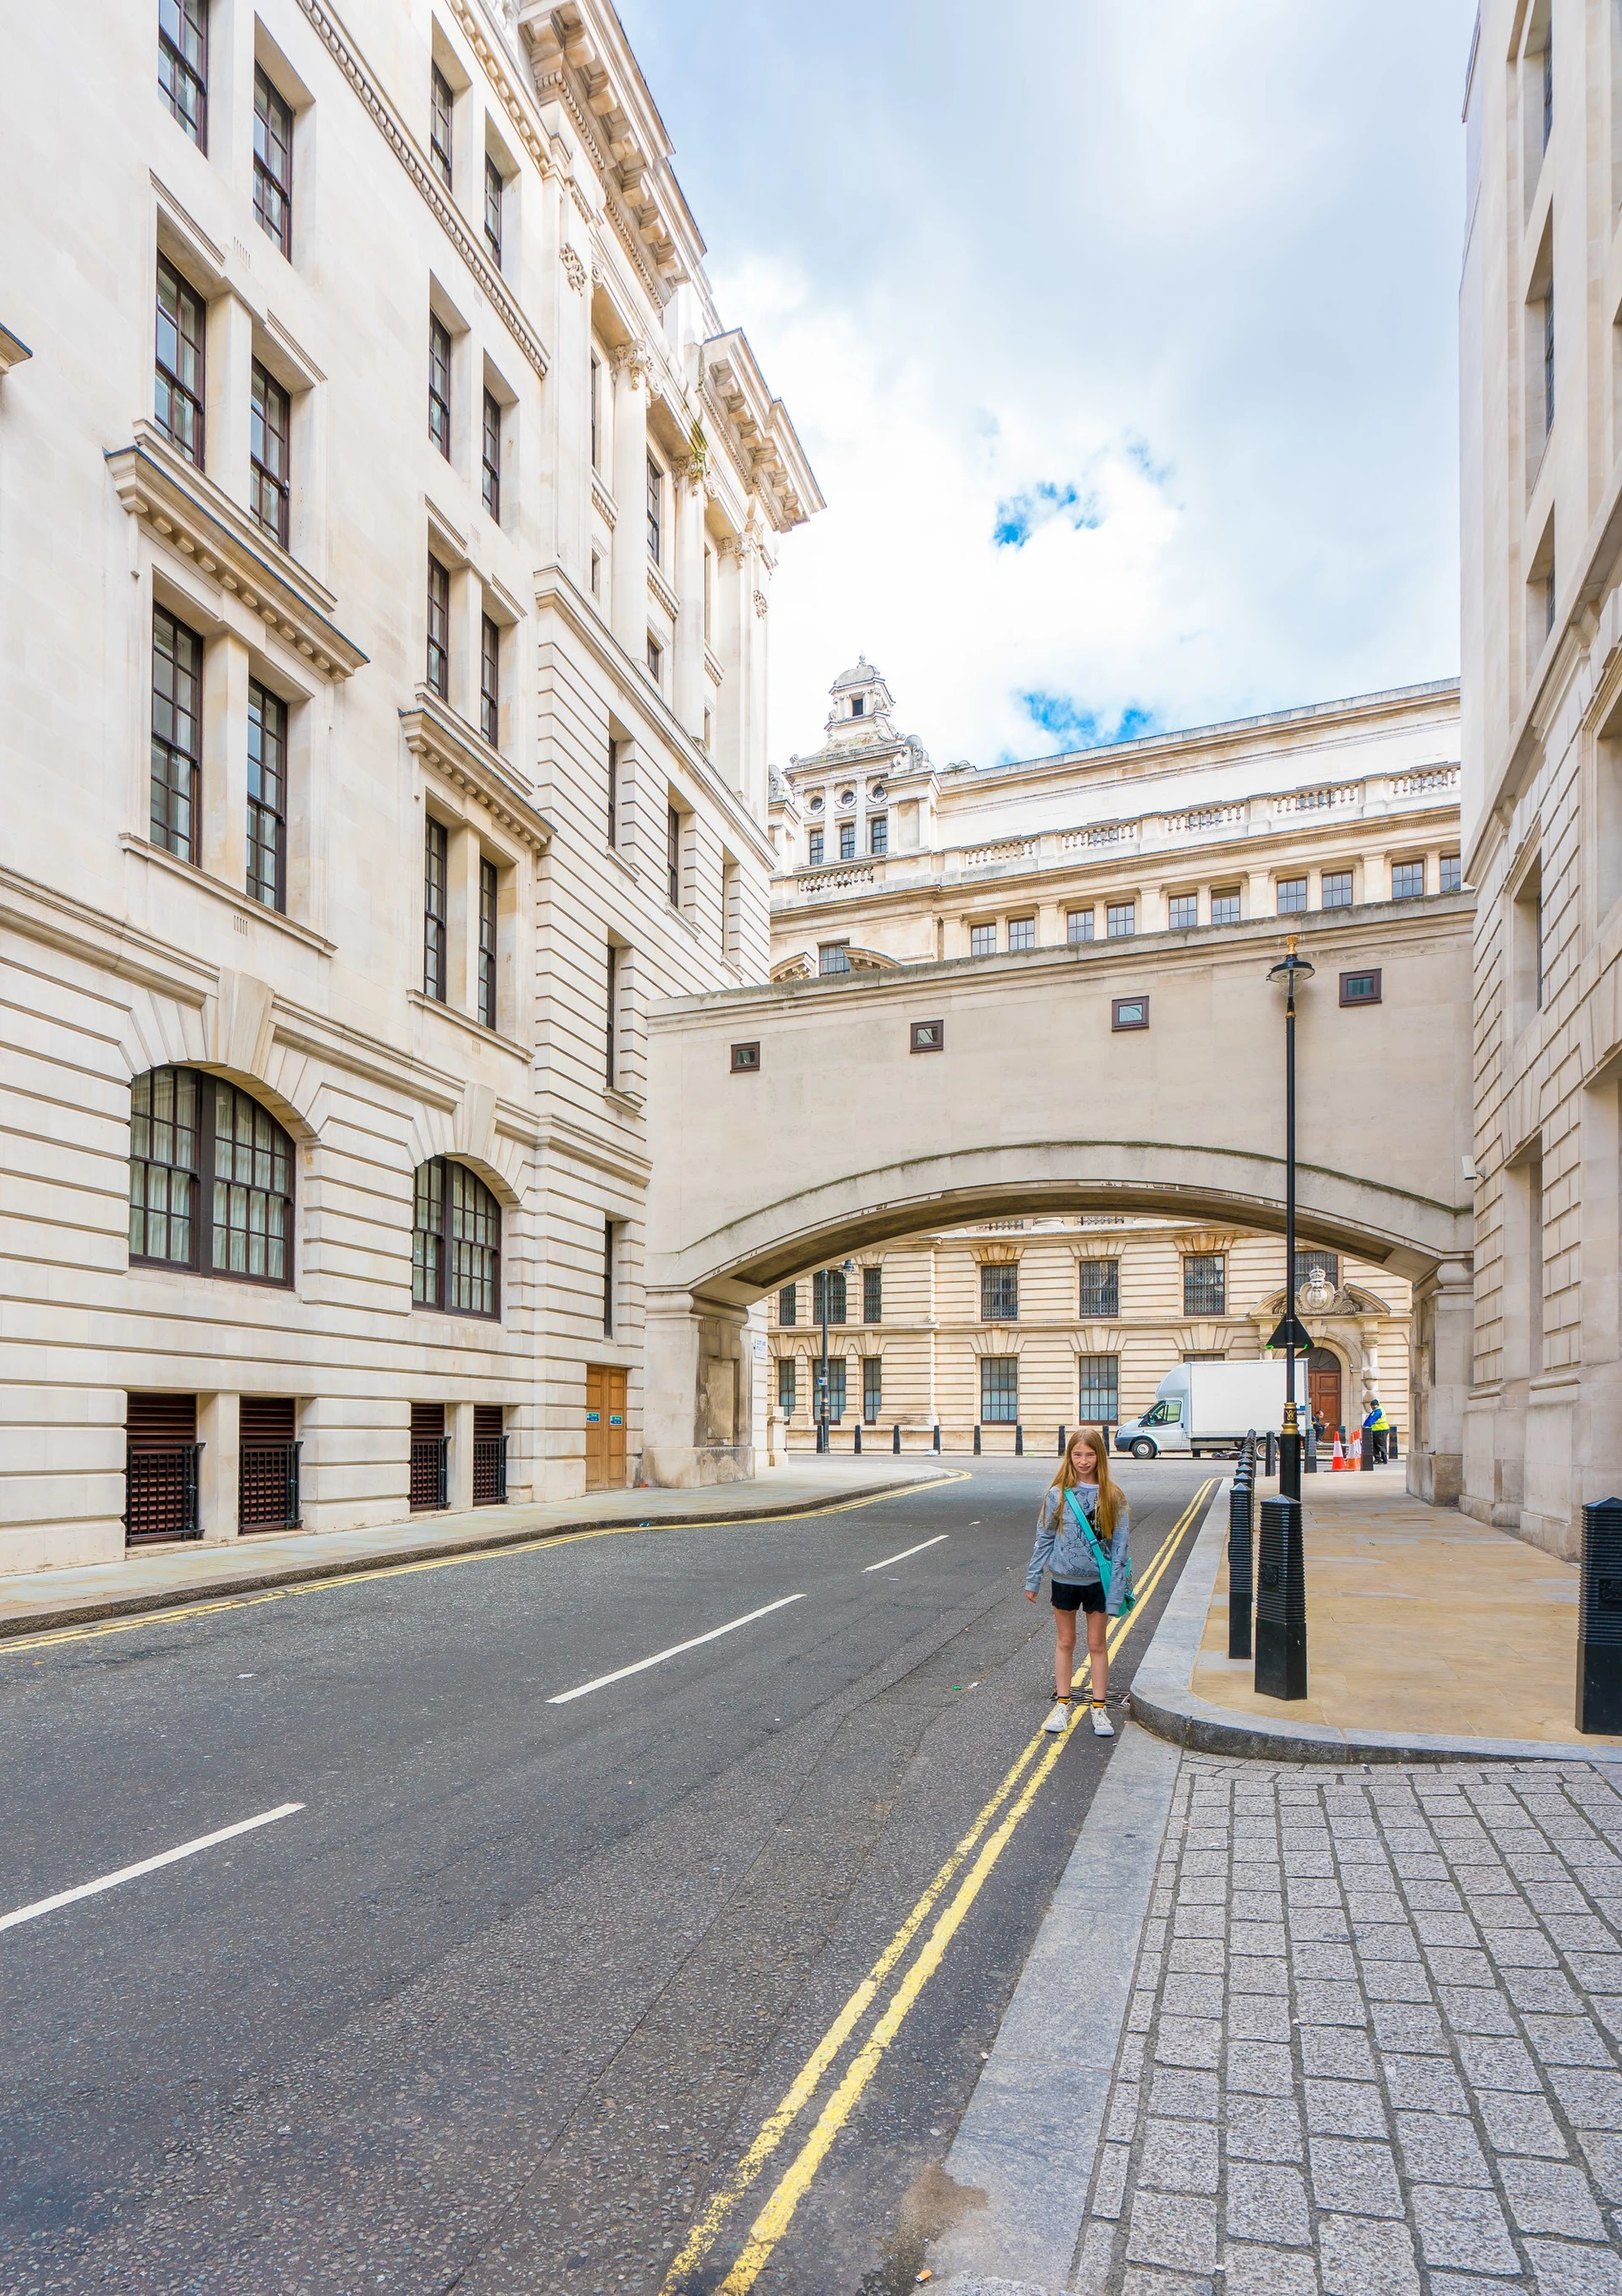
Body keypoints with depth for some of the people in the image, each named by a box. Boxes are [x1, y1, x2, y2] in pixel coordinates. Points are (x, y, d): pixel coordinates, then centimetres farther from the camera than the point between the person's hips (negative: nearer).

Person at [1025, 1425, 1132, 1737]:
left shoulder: (1112, 1497, -8)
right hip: (1064, 1578, 1)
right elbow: (1044, 1539, 2)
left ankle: (1099, 1709, 22)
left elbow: (1120, 1547, -6)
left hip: (1098, 1580, -1)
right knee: (1065, 1642, 13)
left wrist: (1115, 1594, -10)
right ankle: (1062, 1704, 25)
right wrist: (1033, 1580, 3)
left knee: (1097, 1644, 10)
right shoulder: (1057, 1494, -6)